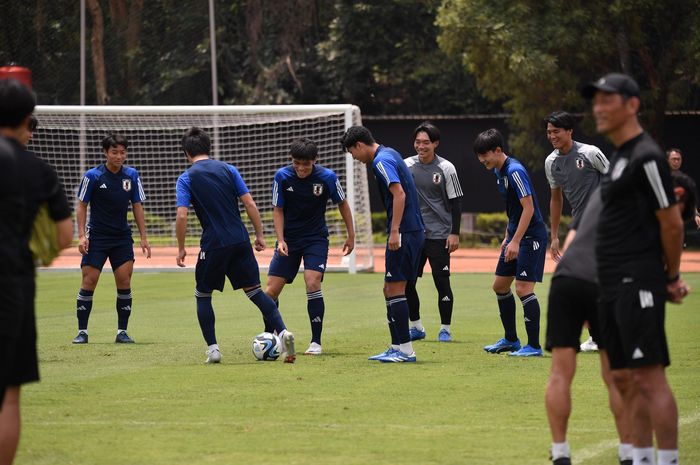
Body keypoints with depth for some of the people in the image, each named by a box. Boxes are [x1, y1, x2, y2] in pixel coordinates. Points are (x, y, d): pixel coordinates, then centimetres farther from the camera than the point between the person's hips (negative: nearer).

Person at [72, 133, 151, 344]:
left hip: (122, 237, 2)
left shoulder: (131, 175, 1)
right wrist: (81, 235, -11)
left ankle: (122, 331, 2)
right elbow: (82, 206, -2)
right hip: (96, 237, -2)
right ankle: (82, 331, 2)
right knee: (89, 281, -6)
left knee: (124, 282, -6)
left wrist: (144, 238, 3)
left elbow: (137, 206, 7)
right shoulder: (93, 176, -8)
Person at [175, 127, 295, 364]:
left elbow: (181, 216, -9)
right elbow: (250, 204, 3)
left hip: (213, 245, -3)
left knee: (202, 295, 15)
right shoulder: (228, 169, 8)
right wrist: (259, 235, 10)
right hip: (241, 242, 3)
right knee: (254, 291, 10)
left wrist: (181, 248, 1)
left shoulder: (186, 178, -1)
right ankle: (282, 331, -10)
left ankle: (212, 349, 7)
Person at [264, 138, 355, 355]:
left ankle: (316, 342, -10)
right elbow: (278, 210, -4)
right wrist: (281, 240, -15)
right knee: (271, 290, -4)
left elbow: (342, 204, 2)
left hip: (316, 238, -2)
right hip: (289, 239, 2)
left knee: (312, 283, -21)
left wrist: (351, 235, 5)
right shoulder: (282, 176, -13)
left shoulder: (327, 177, -15)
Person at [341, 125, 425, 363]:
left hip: (405, 233, -10)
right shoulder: (389, 154, 18)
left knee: (395, 289, -7)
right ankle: (397, 347, 14)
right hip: (414, 231, 10)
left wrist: (395, 231, -23)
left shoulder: (382, 161, -12)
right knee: (390, 290, 12)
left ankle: (405, 350, -6)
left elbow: (399, 194, -22)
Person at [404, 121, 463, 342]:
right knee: (406, 282, 2)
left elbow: (456, 202, -2)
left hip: (439, 234, -4)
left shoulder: (446, 168, -5)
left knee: (442, 281, -5)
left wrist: (454, 233, -8)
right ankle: (416, 327, 16)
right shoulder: (407, 165, 3)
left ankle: (445, 329, 6)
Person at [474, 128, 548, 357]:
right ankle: (511, 340, 25)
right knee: (500, 285, 14)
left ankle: (534, 346, -8)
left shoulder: (515, 171, -19)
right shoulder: (498, 171, 11)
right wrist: (507, 237, 21)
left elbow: (528, 207, -23)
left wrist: (515, 241, -25)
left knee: (523, 288, -13)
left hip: (531, 235, -10)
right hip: (516, 235, 10)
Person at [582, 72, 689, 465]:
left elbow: (672, 224, -13)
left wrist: (671, 277, -2)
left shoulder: (646, 157, -13)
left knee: (650, 377, -12)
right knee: (625, 378, 12)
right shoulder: (620, 156, 18)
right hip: (614, 286, 10)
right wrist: (670, 275, 17)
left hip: (638, 285, -10)